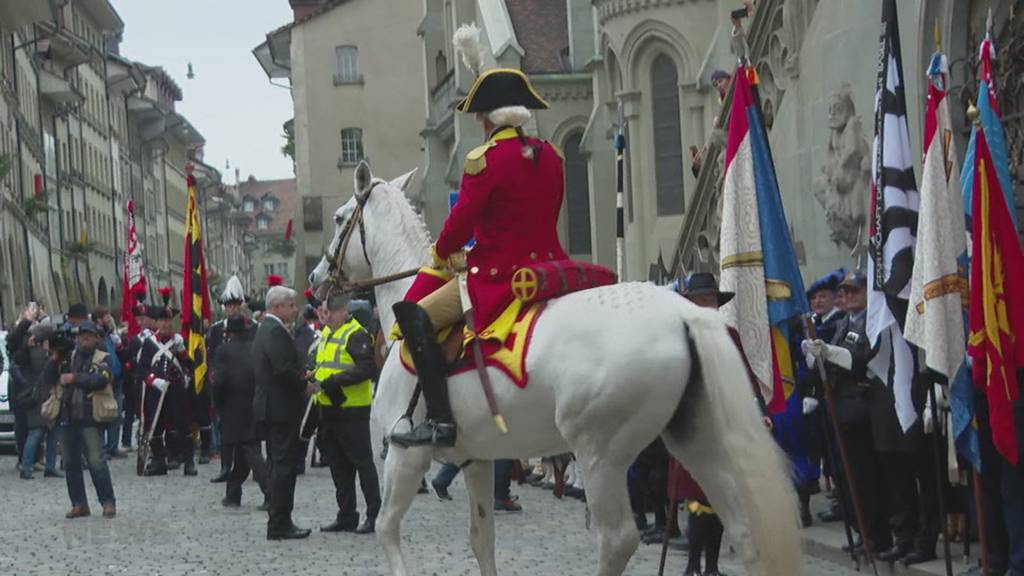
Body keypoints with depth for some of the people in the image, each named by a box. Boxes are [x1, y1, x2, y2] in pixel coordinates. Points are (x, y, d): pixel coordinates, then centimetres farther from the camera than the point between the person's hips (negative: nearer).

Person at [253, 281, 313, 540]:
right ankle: (279, 525, -6)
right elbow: (284, 368, -25)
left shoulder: (265, 329, 17)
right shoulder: (276, 331, -16)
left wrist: (301, 378, 12)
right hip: (282, 408, -11)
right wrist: (305, 386, -12)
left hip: (270, 408, 11)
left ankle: (279, 523, 18)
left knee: (280, 465, 14)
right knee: (284, 465, -7)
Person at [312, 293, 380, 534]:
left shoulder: (356, 335, -12)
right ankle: (346, 516, 18)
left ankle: (375, 515, 2)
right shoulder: (326, 334, 16)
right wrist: (315, 377, 9)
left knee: (362, 461, -3)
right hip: (329, 410, 9)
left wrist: (336, 381, -25)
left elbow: (368, 368, -22)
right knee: (338, 465, 12)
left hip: (352, 412, -9)